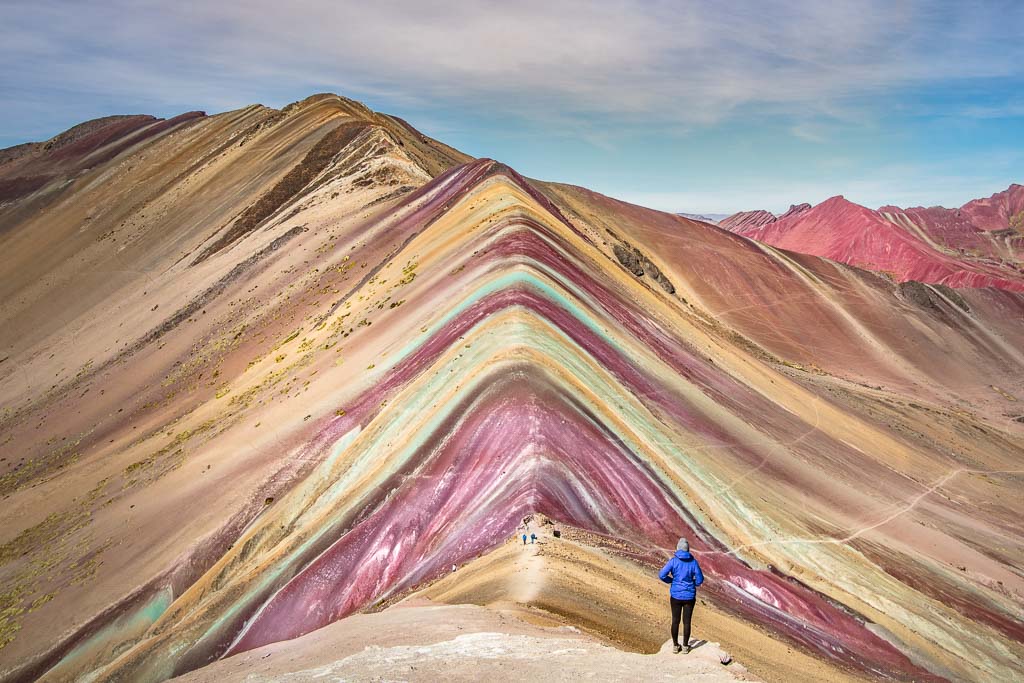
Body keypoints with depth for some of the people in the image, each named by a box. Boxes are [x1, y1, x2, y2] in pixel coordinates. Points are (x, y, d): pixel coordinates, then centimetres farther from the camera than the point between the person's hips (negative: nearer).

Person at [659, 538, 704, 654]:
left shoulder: (673, 560, -12)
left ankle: (675, 646, 24)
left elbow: (662, 575, -16)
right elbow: (700, 579, -6)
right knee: (686, 621, 13)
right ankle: (685, 647, 22)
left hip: (676, 596, 0)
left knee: (675, 621, 14)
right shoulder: (693, 561, -9)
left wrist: (671, 580, 4)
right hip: (689, 596, 0)